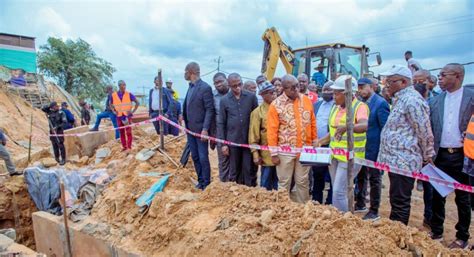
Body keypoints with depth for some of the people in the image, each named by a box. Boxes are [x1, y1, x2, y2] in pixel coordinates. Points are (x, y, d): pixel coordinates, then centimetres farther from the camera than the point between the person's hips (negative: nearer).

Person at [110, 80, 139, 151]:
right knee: (121, 132, 7)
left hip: (127, 116, -2)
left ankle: (129, 147, 1)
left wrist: (133, 111, -3)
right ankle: (124, 146, 17)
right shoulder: (114, 95, 1)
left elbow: (137, 102, 4)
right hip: (119, 116, 2)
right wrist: (114, 111, 2)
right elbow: (111, 104, 17)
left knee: (128, 132, -5)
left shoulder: (129, 94, -3)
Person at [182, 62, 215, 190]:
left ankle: (206, 184, 13)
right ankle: (200, 181, 26)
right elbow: (187, 107, 13)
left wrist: (205, 129, -19)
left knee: (203, 158, 0)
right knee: (195, 157, 14)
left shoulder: (205, 88, -13)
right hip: (190, 129, 8)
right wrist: (186, 123, 9)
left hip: (200, 129, -8)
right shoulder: (190, 87, 11)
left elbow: (210, 110, -15)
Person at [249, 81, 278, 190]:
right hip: (267, 155, -4)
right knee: (266, 185, 8)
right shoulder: (258, 112, -5)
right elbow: (253, 135, -5)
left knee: (278, 184, 15)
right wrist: (255, 154, -9)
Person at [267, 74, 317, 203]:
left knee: (303, 182, 14)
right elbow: (272, 131, -9)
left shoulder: (306, 100, 3)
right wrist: (274, 153, -10)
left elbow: (313, 123, 10)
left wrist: (315, 143, 9)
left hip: (304, 149, 3)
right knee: (284, 183, 9)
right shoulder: (276, 105, -9)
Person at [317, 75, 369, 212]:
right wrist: (319, 142, 7)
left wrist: (347, 127, -49)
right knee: (337, 191, 15)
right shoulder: (335, 107, 10)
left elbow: (364, 125, -32)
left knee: (339, 192, -9)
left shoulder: (360, 107, -12)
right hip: (334, 155, 8)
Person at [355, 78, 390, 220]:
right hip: (361, 148, 7)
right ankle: (360, 205, 34)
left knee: (374, 179, 5)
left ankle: (374, 211, 17)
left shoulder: (380, 103, -14)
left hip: (374, 148, -7)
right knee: (361, 177, 18)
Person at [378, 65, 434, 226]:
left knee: (400, 203, -1)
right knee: (397, 201, 18)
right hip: (396, 160, 10)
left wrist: (427, 157, -6)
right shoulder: (402, 99, 17)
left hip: (403, 162, -10)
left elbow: (425, 133, -15)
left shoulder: (411, 100, -16)